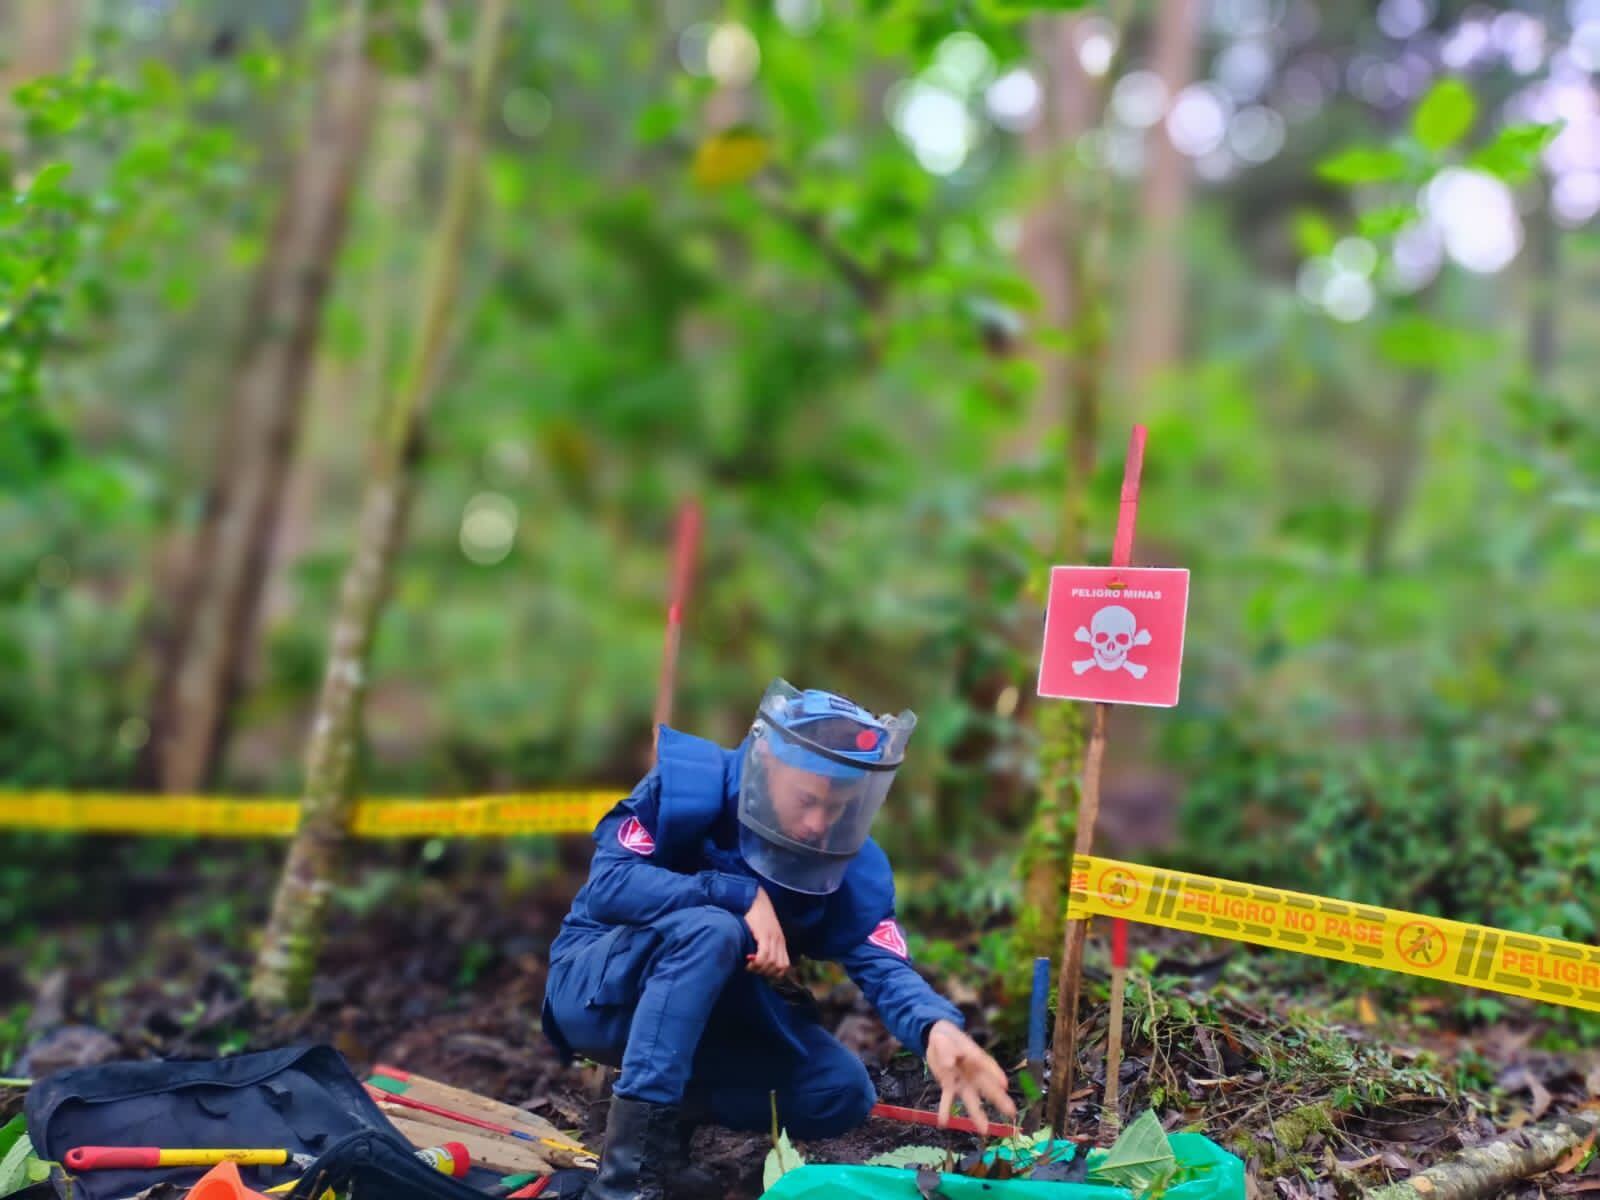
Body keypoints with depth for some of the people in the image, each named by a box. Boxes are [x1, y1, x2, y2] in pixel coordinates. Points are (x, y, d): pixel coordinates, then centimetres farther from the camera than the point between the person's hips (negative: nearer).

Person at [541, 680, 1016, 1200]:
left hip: (707, 1012, 5)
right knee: (709, 930, -36)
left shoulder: (851, 862, -12)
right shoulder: (686, 782, -23)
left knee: (842, 1094, -10)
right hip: (599, 984, -5)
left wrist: (937, 1028, -46)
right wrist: (742, 897, -36)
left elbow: (882, 964, -23)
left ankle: (672, 1101, 4)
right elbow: (606, 883, -31)